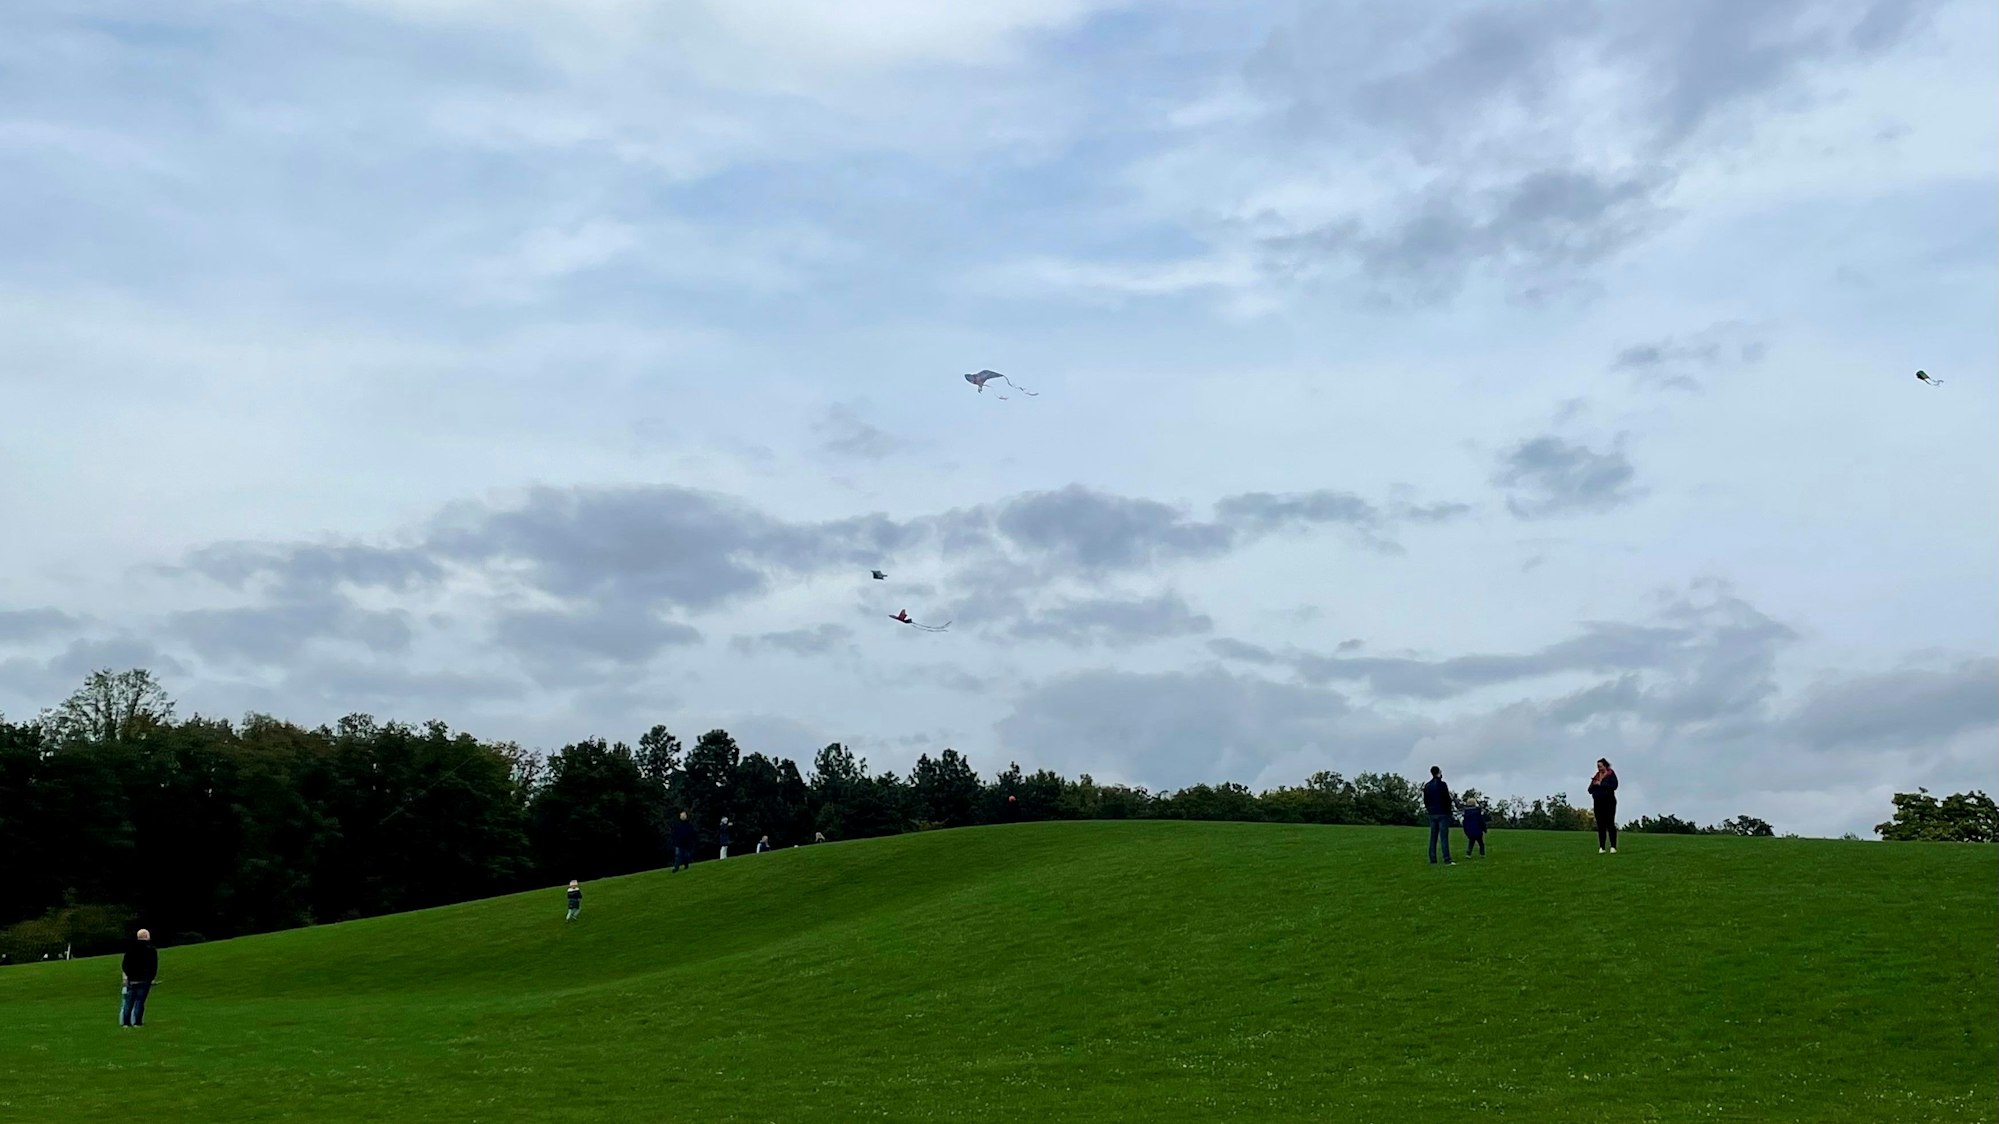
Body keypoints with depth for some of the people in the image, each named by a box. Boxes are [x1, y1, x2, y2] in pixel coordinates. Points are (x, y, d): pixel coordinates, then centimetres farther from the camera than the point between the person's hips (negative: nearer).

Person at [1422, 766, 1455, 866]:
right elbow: (1447, 799, -11)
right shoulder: (1442, 784, -10)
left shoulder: (1427, 786, 10)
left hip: (1432, 814, 6)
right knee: (1444, 837, -7)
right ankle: (1447, 860, -11)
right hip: (1442, 813, -6)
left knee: (1433, 838, 7)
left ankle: (1433, 860, 5)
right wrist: (1448, 810, 0)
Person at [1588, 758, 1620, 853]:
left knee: (1610, 824, -8)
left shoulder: (1611, 774, 1)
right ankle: (1601, 847, 4)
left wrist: (1601, 784, -12)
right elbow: (1590, 790, 15)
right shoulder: (1596, 776, 17)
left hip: (1609, 802, -5)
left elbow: (1614, 785, -15)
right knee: (1600, 826, 3)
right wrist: (1593, 784, -6)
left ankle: (1613, 846, -8)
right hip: (1598, 803, 5)